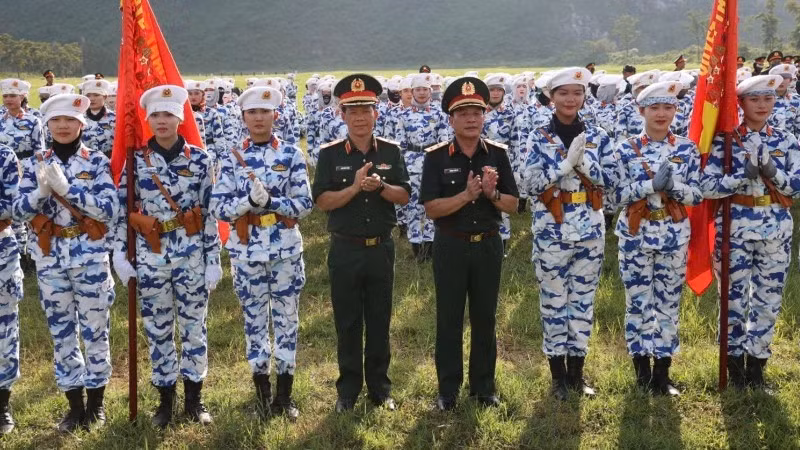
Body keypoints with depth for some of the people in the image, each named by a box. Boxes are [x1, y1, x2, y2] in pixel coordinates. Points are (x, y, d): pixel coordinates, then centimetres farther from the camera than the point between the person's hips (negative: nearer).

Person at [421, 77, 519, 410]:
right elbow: (431, 208, -12)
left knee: (485, 319, 11)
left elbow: (513, 205, 1)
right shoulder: (436, 157, -7)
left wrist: (492, 193, -19)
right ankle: (448, 390, 19)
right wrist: (466, 195, -24)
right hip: (450, 247, -2)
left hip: (488, 245, 2)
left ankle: (484, 387, 25)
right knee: (449, 320, 7)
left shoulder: (497, 154, 0)